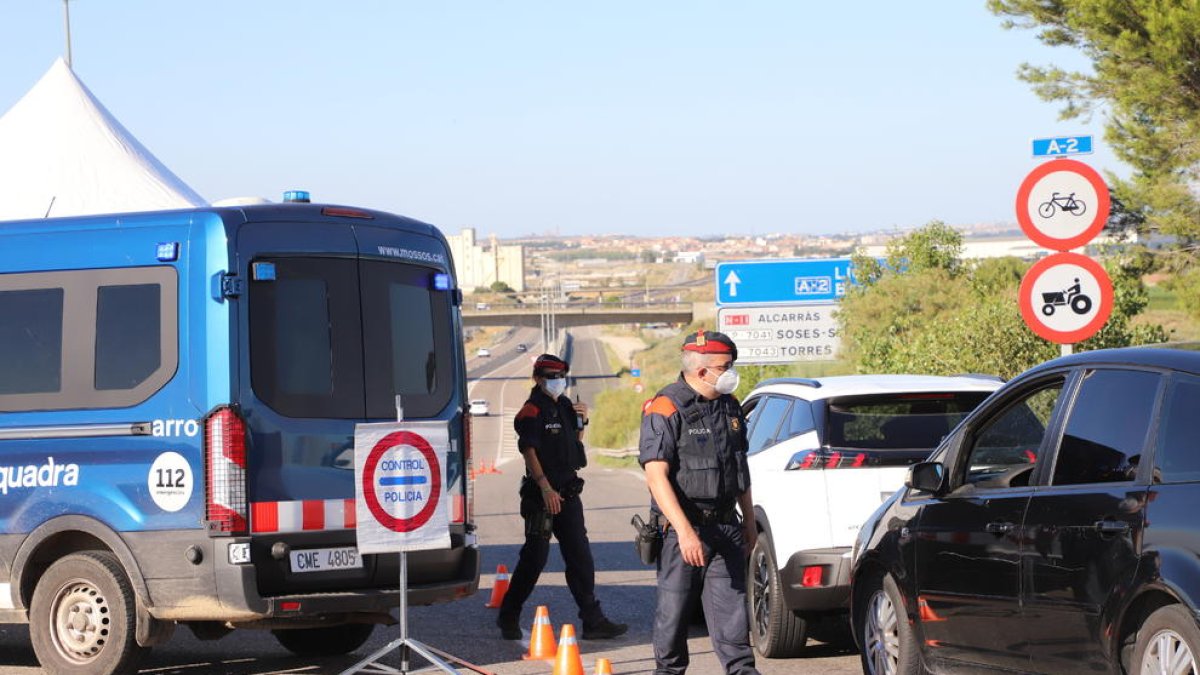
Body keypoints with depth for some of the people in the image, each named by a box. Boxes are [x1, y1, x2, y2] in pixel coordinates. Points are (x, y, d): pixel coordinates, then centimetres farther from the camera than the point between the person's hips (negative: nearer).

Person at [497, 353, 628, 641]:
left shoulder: (564, 406, 16)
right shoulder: (532, 411, -9)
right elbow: (528, 450, -17)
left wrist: (581, 422, 7)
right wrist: (545, 487, -24)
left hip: (567, 492, 8)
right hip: (542, 494, -8)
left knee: (580, 557, 5)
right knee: (535, 556, -3)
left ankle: (592, 620, 5)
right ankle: (509, 616, 11)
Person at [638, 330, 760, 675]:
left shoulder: (729, 407, 13)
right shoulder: (666, 410, -11)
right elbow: (656, 475, -18)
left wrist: (749, 521, 22)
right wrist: (685, 531, -25)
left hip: (726, 526, 6)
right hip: (683, 527, -6)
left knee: (731, 604, 1)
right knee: (675, 607, 2)